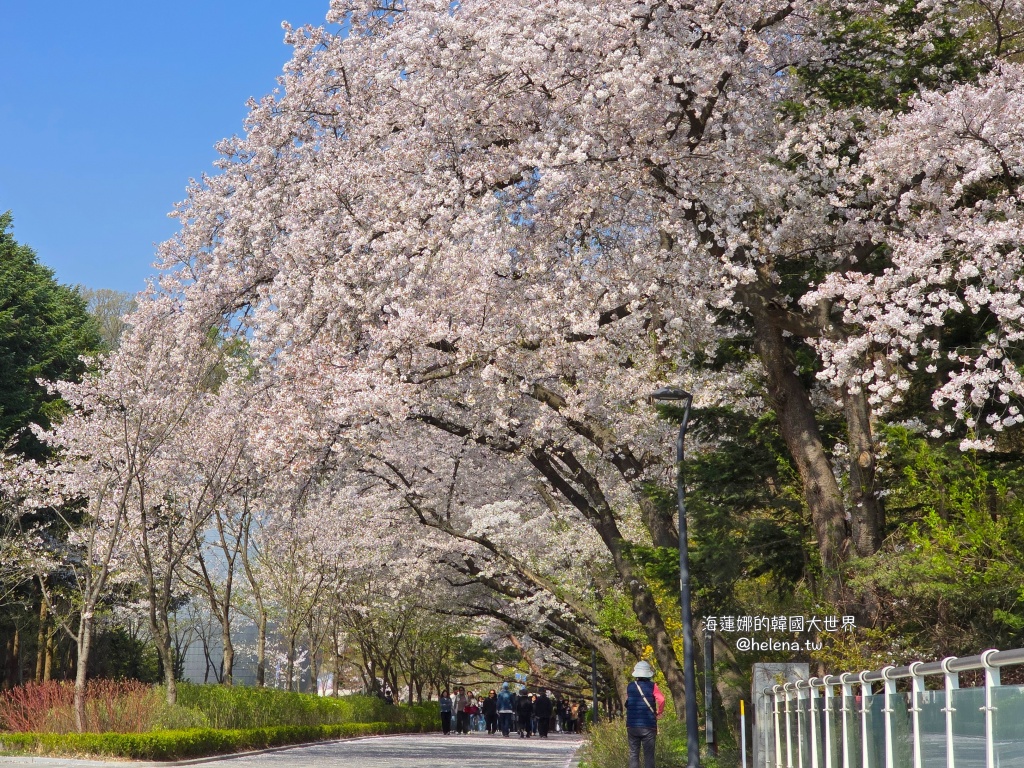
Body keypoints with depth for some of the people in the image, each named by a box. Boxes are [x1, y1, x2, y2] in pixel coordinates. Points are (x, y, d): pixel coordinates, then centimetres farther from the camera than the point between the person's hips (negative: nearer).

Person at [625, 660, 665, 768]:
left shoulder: (630, 686, 5)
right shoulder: (652, 686, -5)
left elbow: (627, 703, 10)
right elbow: (661, 700, -18)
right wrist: (659, 712, -3)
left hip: (632, 726, 2)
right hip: (648, 726, -2)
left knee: (633, 754, 7)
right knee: (649, 755, 1)